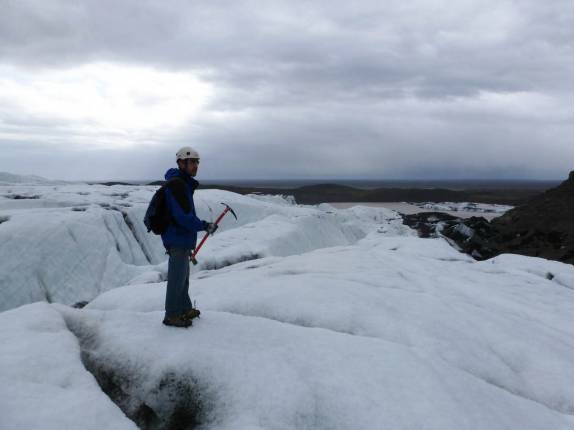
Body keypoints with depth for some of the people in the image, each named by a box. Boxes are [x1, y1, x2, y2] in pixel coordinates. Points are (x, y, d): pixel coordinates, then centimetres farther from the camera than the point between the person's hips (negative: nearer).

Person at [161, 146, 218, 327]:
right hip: (178, 240, -11)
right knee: (177, 278, 0)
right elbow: (183, 217, -25)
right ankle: (171, 316, 13)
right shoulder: (177, 184, -19)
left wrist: (202, 225, 12)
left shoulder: (183, 183, 14)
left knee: (183, 276, 20)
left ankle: (185, 309, 34)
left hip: (181, 239, 11)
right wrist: (205, 226, -15)